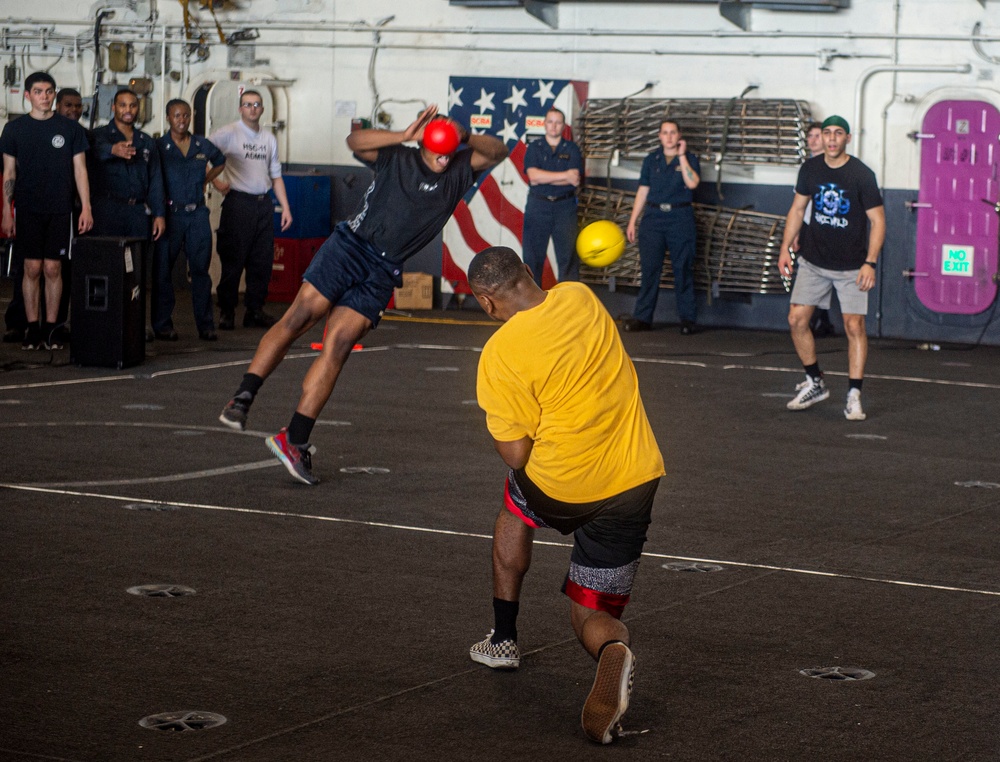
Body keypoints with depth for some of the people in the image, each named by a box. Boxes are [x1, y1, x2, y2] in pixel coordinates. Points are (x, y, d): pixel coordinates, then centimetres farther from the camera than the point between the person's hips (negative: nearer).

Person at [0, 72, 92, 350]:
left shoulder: (70, 128, 5)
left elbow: (80, 169, 7)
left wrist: (86, 208, -1)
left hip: (60, 209, 0)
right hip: (28, 210, 0)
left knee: (53, 269, 0)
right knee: (32, 269, -2)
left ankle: (50, 328, 7)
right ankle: (32, 328, 6)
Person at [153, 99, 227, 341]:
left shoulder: (203, 146, 9)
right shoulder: (159, 147, -2)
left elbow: (220, 162, 29)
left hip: (197, 214, 3)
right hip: (170, 213, -3)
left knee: (201, 269, 5)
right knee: (163, 270, 0)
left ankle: (205, 324, 9)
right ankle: (162, 324, 7)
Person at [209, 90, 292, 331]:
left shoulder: (269, 138, 15)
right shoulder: (229, 134, -2)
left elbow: (276, 175, 19)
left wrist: (285, 207, 13)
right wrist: (216, 182, -12)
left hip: (264, 204, 5)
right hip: (239, 203, -5)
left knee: (263, 261, 4)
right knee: (233, 259, -3)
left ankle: (255, 311, 12)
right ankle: (227, 311, 5)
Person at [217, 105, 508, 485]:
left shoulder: (459, 172, 12)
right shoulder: (397, 158, 4)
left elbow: (497, 152, 4)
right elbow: (355, 140, -10)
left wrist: (466, 137, -15)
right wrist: (404, 135, -19)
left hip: (382, 273, 2)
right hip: (350, 246, -2)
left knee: (338, 347, -7)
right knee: (299, 317, -14)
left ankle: (294, 440, -7)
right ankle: (243, 398, -11)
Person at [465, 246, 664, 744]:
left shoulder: (499, 354, -16)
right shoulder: (580, 298, 0)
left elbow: (516, 455, -11)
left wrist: (496, 420, 6)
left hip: (562, 491, -3)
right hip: (635, 484, 3)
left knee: (516, 505, 35)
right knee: (592, 617, 13)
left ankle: (504, 639, 37)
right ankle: (612, 650, -25)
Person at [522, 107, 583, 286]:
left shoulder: (572, 149, 7)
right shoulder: (534, 147, 7)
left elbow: (575, 180, -7)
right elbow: (533, 175, -10)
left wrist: (545, 179, -11)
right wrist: (564, 176, -14)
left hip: (564, 206, 0)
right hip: (538, 206, 0)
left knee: (568, 255, -4)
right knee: (533, 255, 2)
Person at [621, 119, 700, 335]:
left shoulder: (690, 159, 4)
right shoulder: (651, 160, 12)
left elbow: (692, 183, -14)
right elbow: (643, 191, 13)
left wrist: (681, 156, -11)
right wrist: (632, 221, 10)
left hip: (680, 218, -2)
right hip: (654, 217, 2)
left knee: (683, 269, -1)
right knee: (649, 268, -1)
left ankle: (687, 319, 4)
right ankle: (642, 317, 4)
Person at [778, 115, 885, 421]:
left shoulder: (861, 175, -13)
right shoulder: (810, 169, 0)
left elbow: (877, 220, -11)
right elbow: (797, 209, 13)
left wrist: (870, 262, -19)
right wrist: (785, 248, 7)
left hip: (851, 266, -4)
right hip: (813, 260, 4)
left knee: (854, 326, -10)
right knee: (797, 319, 1)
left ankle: (854, 396, -4)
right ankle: (814, 384, 19)